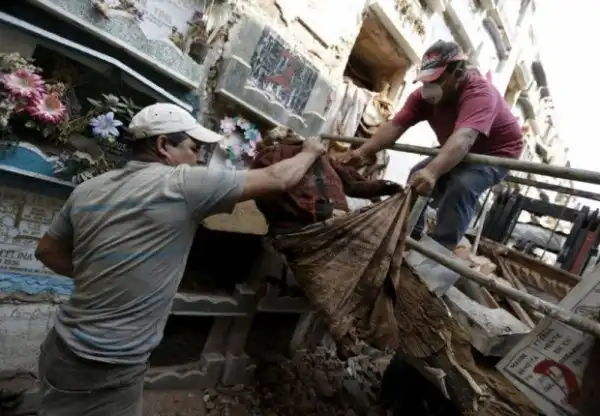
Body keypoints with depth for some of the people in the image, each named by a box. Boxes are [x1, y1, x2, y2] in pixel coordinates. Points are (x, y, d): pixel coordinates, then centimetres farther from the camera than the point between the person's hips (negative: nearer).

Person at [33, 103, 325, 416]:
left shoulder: (88, 189, 0)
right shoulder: (183, 183, -19)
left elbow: (47, 251, 13)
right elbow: (277, 179, -13)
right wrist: (311, 152, 5)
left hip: (62, 350, 7)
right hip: (109, 369, -7)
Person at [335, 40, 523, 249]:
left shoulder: (479, 92, -36)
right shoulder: (425, 95, -17)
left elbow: (463, 138, -52)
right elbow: (395, 125, -24)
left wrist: (432, 172, -67)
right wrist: (362, 151, -38)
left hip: (497, 151, -7)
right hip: (457, 151, 7)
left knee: (462, 186, -31)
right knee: (418, 177, -2)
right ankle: (409, 235, 11)